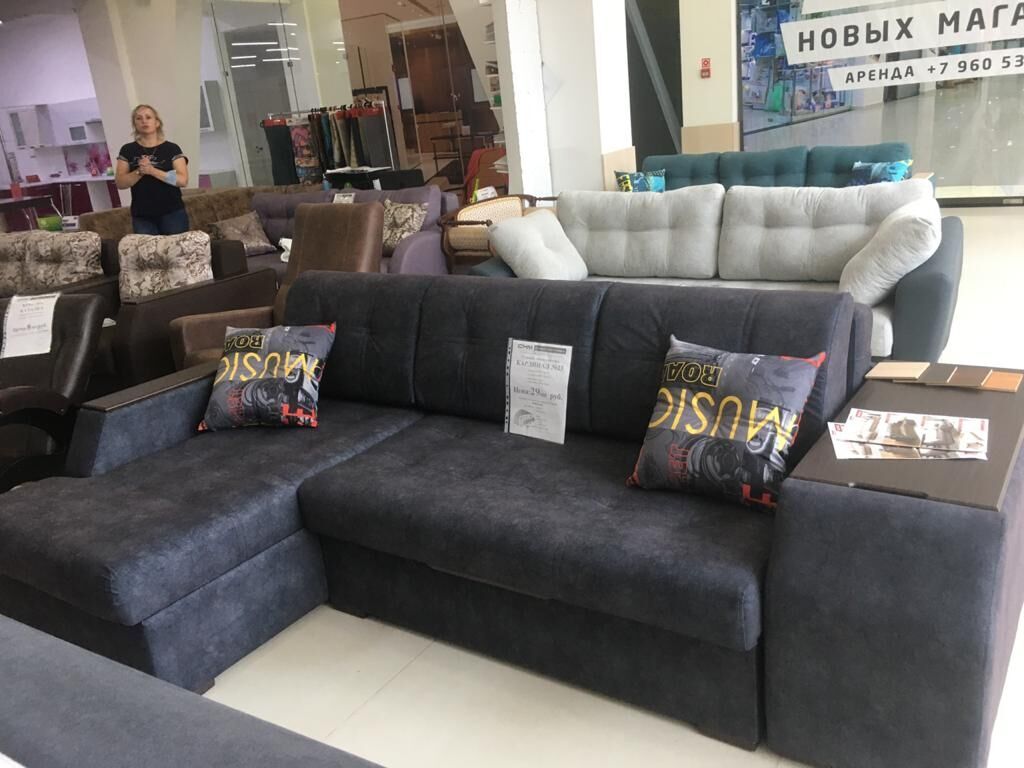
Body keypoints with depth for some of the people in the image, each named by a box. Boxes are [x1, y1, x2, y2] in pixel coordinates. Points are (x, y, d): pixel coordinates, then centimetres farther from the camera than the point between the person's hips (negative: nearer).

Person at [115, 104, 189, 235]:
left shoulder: (172, 148, 2)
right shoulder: (127, 150, 7)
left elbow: (183, 180, -8)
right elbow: (120, 183, 1)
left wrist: (152, 170, -18)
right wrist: (140, 172, -16)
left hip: (172, 214, -1)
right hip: (142, 217, 1)